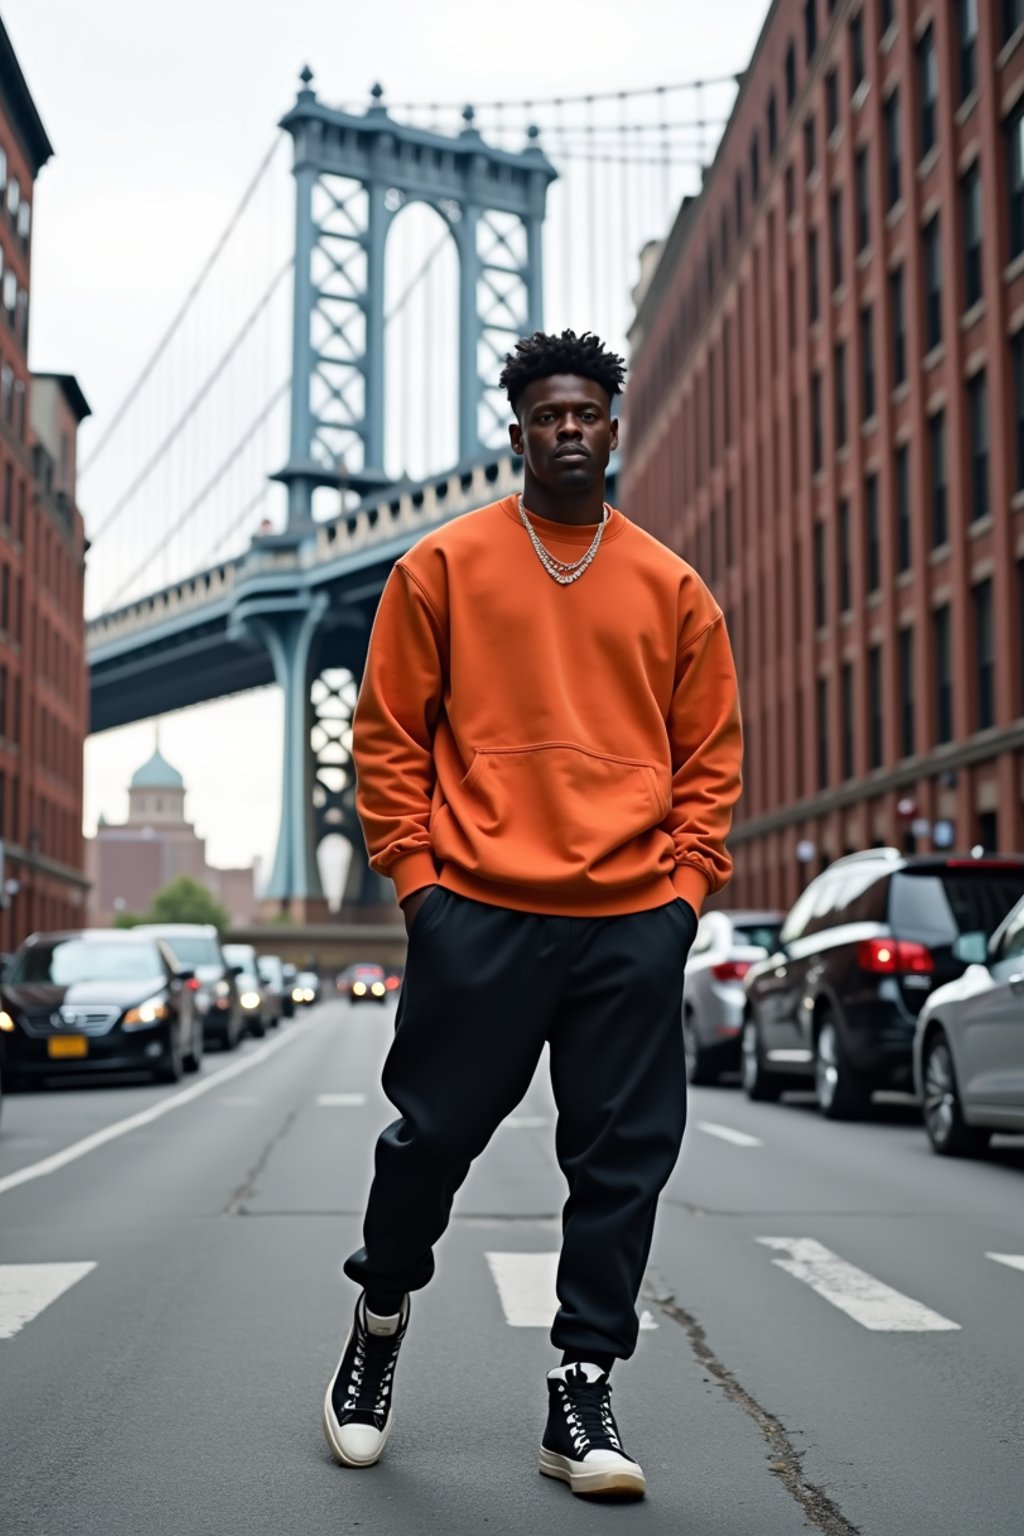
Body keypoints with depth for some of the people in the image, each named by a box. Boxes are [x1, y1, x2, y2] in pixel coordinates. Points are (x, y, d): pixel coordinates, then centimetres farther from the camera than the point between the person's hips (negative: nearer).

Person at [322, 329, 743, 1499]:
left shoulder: (670, 587, 12)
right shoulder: (444, 565, 6)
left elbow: (710, 755, 13)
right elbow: (387, 733, 5)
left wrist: (685, 884, 3)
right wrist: (412, 873, -3)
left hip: (633, 921, 2)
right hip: (476, 912, -2)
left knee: (625, 1159, 2)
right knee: (432, 1136, 3)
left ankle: (581, 1398, 14)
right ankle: (379, 1326, 30)